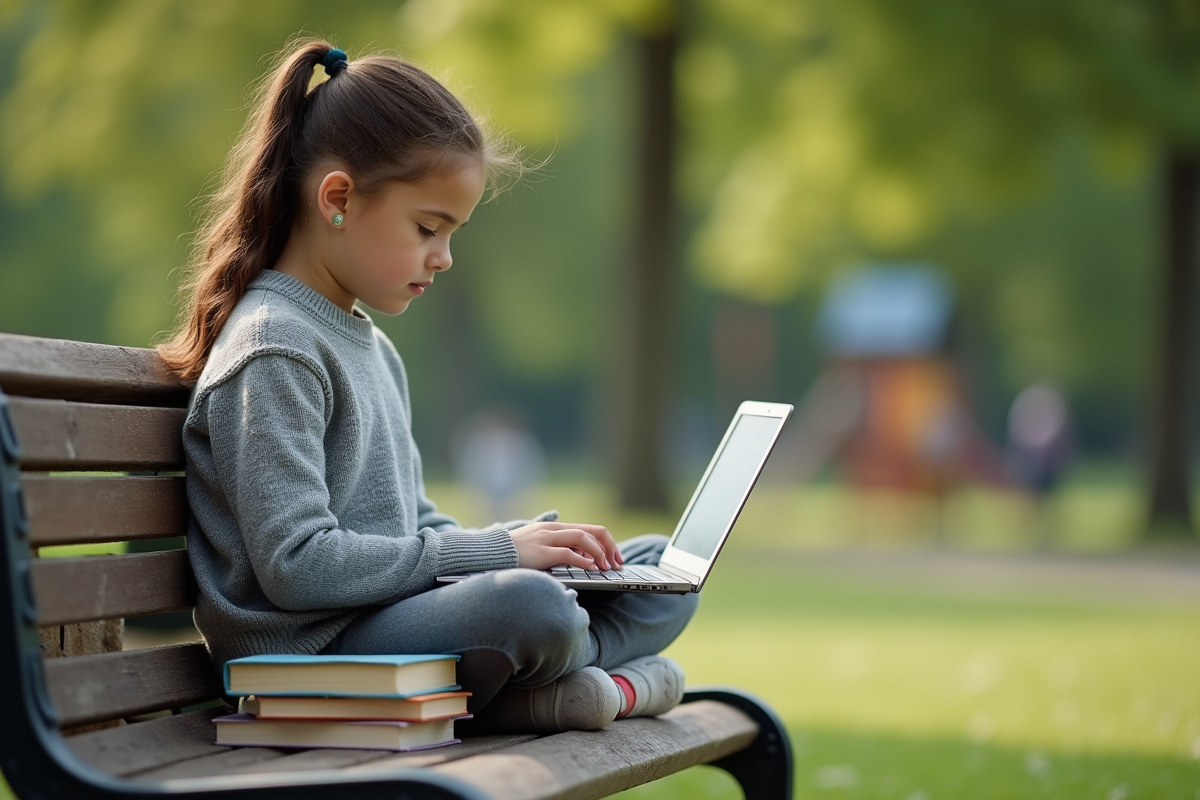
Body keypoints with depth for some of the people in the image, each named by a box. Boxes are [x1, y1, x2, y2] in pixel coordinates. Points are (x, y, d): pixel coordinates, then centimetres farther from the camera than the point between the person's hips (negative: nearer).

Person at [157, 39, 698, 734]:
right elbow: (298, 565, -21)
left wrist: (528, 540, 4)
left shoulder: (372, 344, 20)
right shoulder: (274, 351, -13)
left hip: (396, 616, 10)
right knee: (529, 605, -36)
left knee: (660, 569, 11)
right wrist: (496, 552, -17)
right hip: (313, 646, -10)